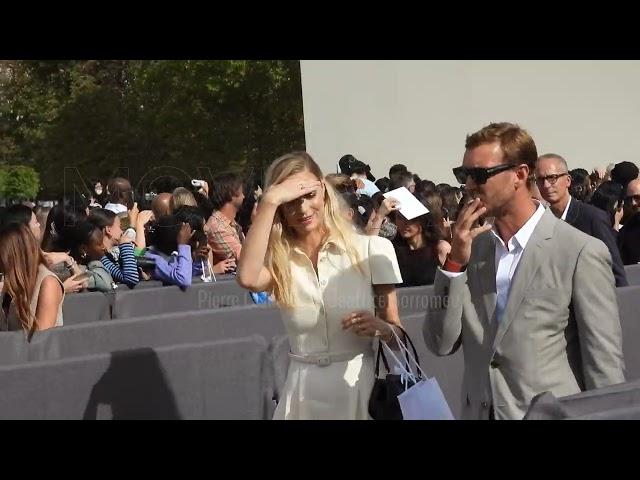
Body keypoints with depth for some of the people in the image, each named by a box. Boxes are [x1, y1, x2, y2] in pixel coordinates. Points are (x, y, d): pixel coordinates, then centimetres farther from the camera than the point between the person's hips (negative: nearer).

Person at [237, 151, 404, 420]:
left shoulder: (372, 249, -5)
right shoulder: (279, 260, -1)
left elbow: (398, 334, 1)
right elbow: (248, 278, -26)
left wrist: (381, 328, -22)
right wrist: (269, 200, -21)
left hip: (360, 388, -1)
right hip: (303, 393, 1)